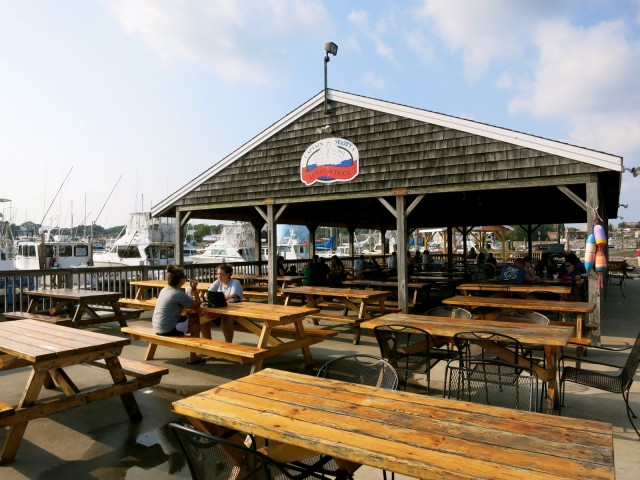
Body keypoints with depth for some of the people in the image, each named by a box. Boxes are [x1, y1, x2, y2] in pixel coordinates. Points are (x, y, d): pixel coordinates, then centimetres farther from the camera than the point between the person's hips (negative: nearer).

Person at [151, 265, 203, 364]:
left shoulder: (164, 290, 8)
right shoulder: (179, 294, -18)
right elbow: (196, 304, -9)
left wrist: (192, 290, 10)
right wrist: (194, 289, -5)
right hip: (168, 330, -8)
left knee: (193, 318, 21)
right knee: (196, 325, 11)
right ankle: (192, 357, 12)